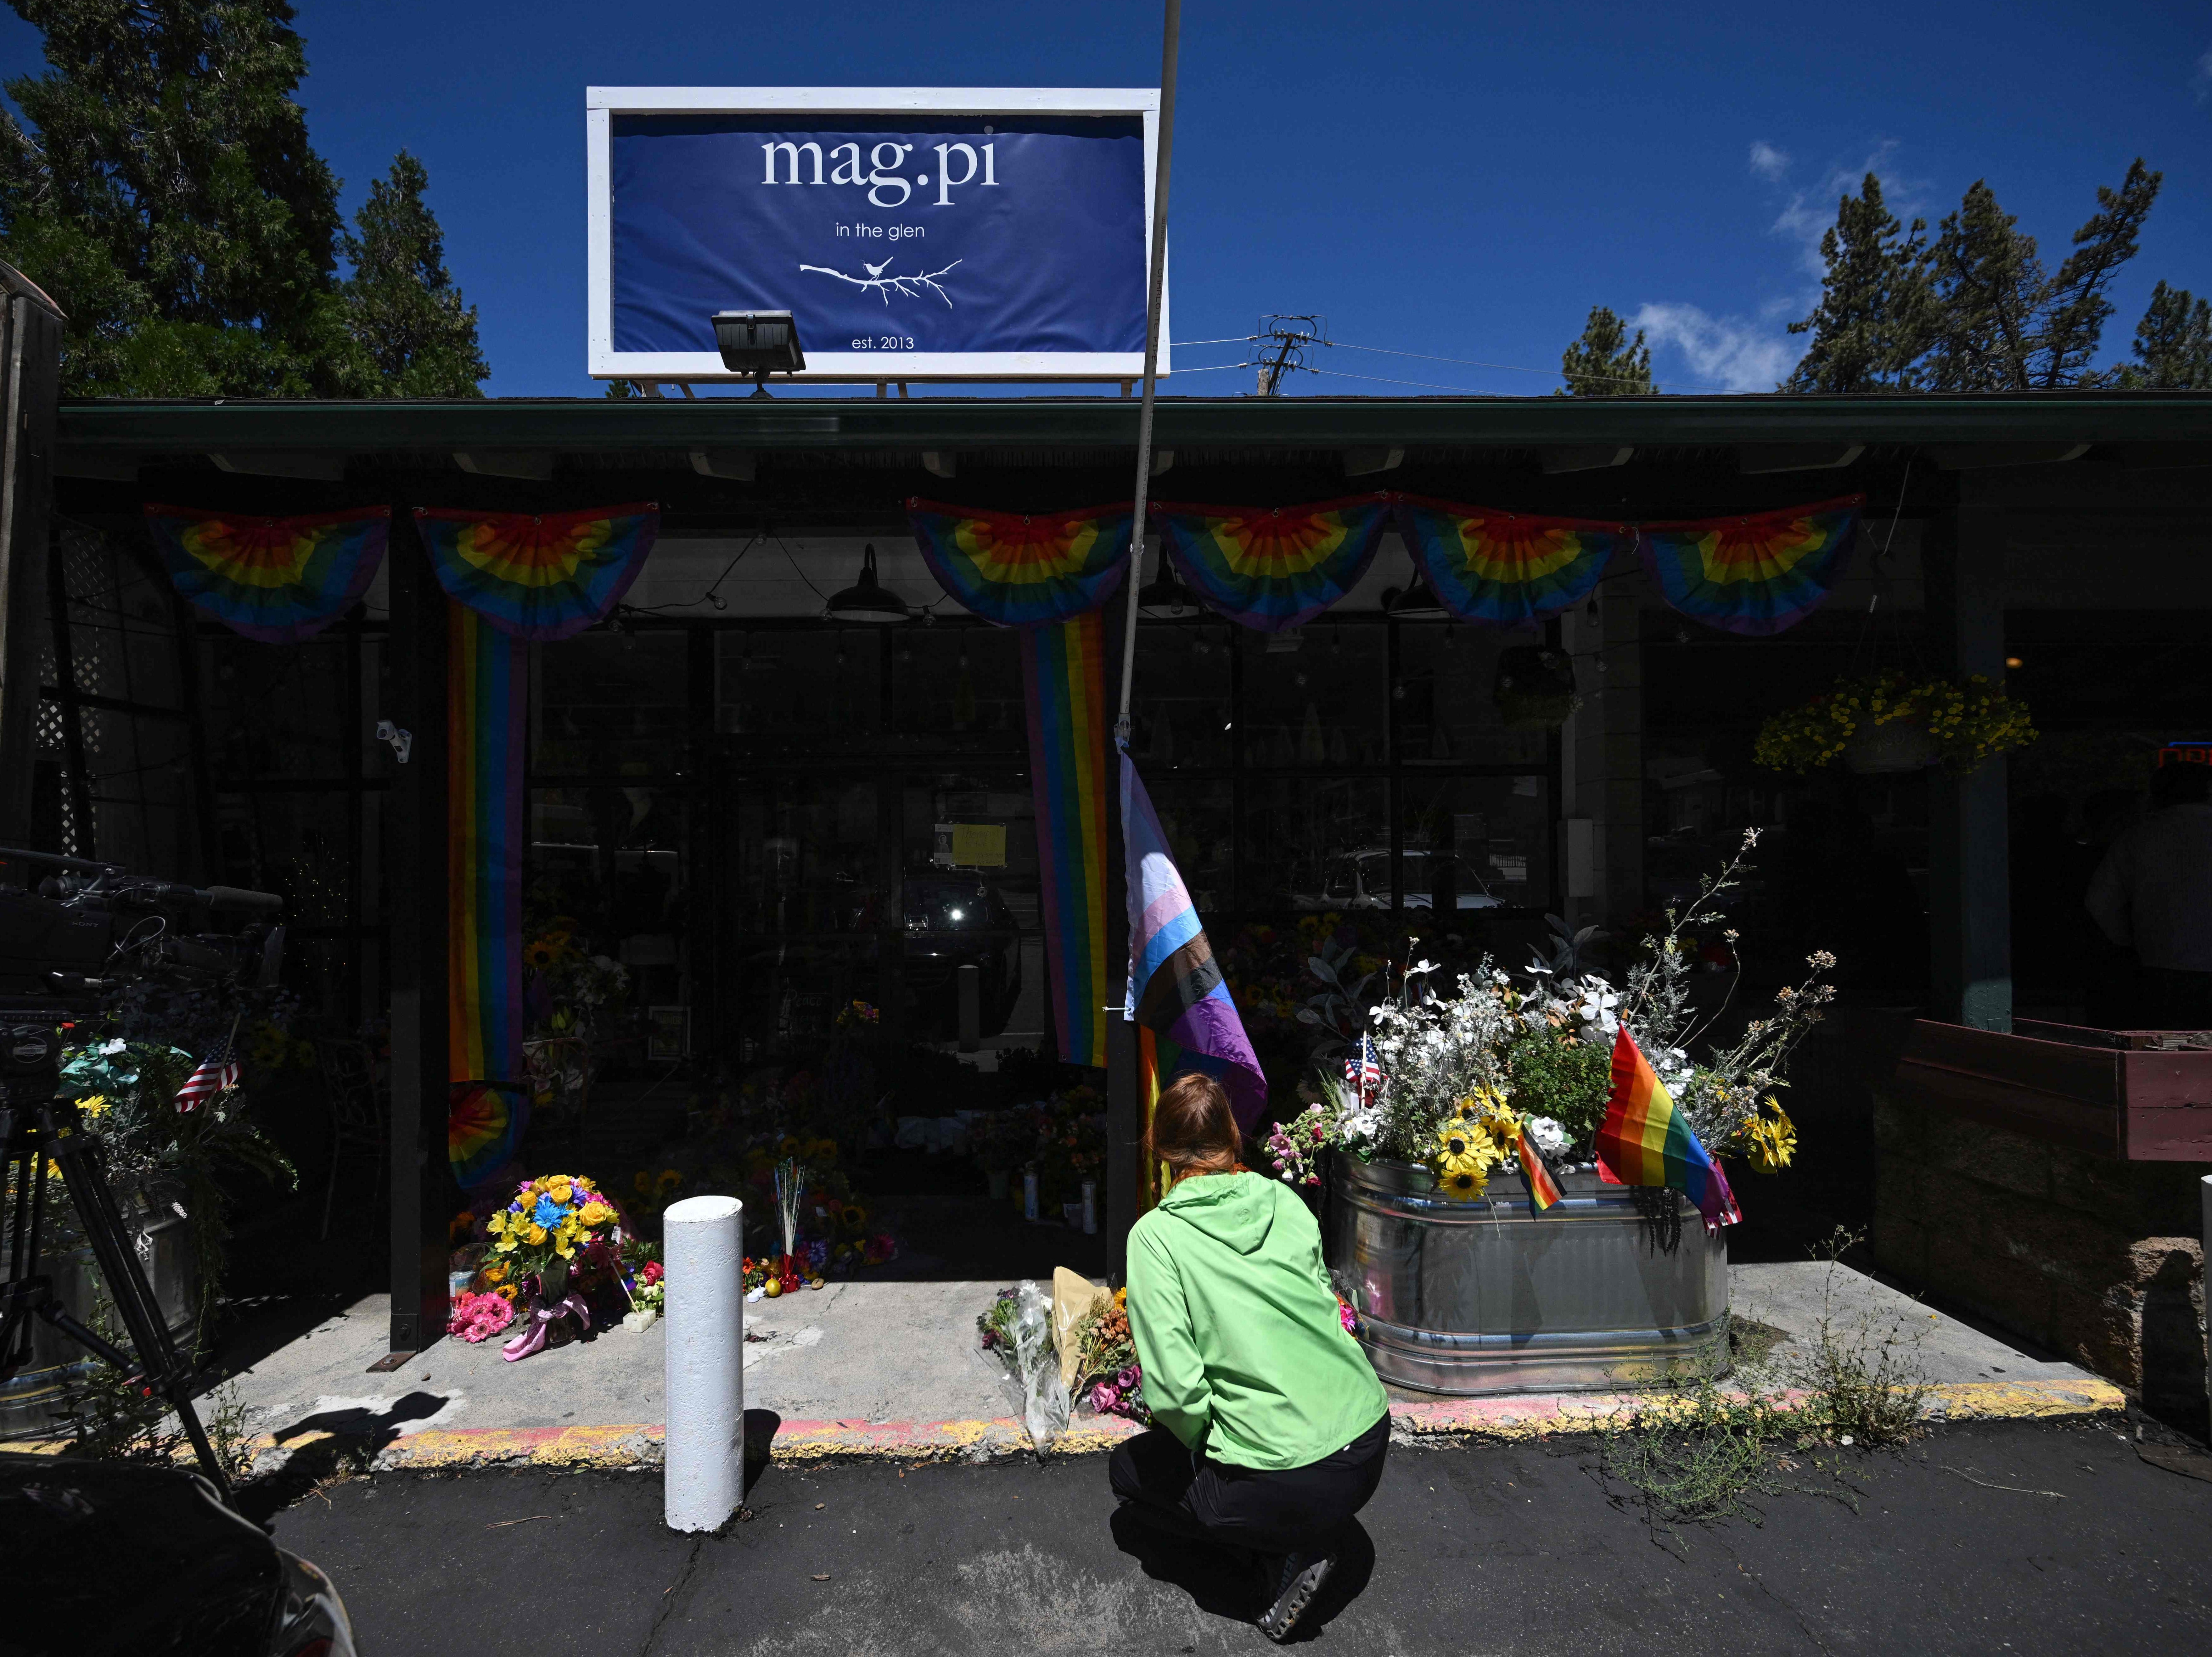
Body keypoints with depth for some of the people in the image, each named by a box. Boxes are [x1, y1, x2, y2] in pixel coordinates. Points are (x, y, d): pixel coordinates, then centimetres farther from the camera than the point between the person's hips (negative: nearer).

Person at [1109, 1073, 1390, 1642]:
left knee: (1131, 1468, 22)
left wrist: (1199, 1442, 3)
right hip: (1370, 1445, 6)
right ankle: (1308, 1542, 12)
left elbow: (1176, 1388, -19)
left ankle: (1284, 1557, 6)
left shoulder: (1156, 1236, -12)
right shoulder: (1285, 1201, 3)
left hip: (1293, 1487, -6)